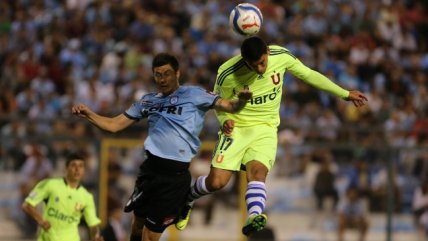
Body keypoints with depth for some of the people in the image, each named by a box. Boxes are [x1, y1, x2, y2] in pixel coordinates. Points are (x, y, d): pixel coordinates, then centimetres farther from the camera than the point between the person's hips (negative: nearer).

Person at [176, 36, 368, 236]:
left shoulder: (281, 56, -12)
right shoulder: (228, 74, -20)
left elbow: (309, 75, 4)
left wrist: (345, 94, 11)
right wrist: (224, 120, -24)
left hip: (265, 129, 1)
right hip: (237, 127, -1)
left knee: (257, 171, -27)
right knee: (216, 182, -12)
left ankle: (254, 218, -50)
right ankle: (187, 198, 21)